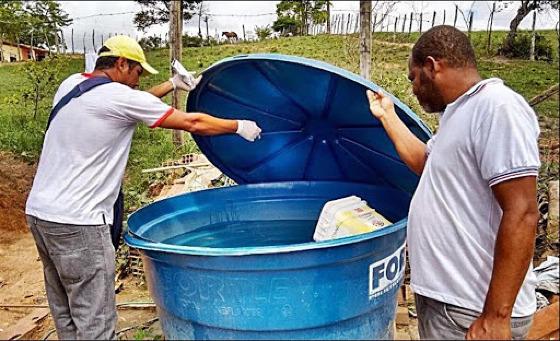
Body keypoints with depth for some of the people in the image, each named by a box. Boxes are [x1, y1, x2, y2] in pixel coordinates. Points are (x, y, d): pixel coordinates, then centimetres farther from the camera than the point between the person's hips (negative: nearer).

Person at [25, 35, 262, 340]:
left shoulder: (71, 84, 10)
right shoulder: (118, 95, -13)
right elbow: (193, 123, -8)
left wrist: (173, 84, 27)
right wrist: (240, 126, 5)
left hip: (39, 211, 9)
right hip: (77, 223, -9)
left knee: (65, 314, 17)